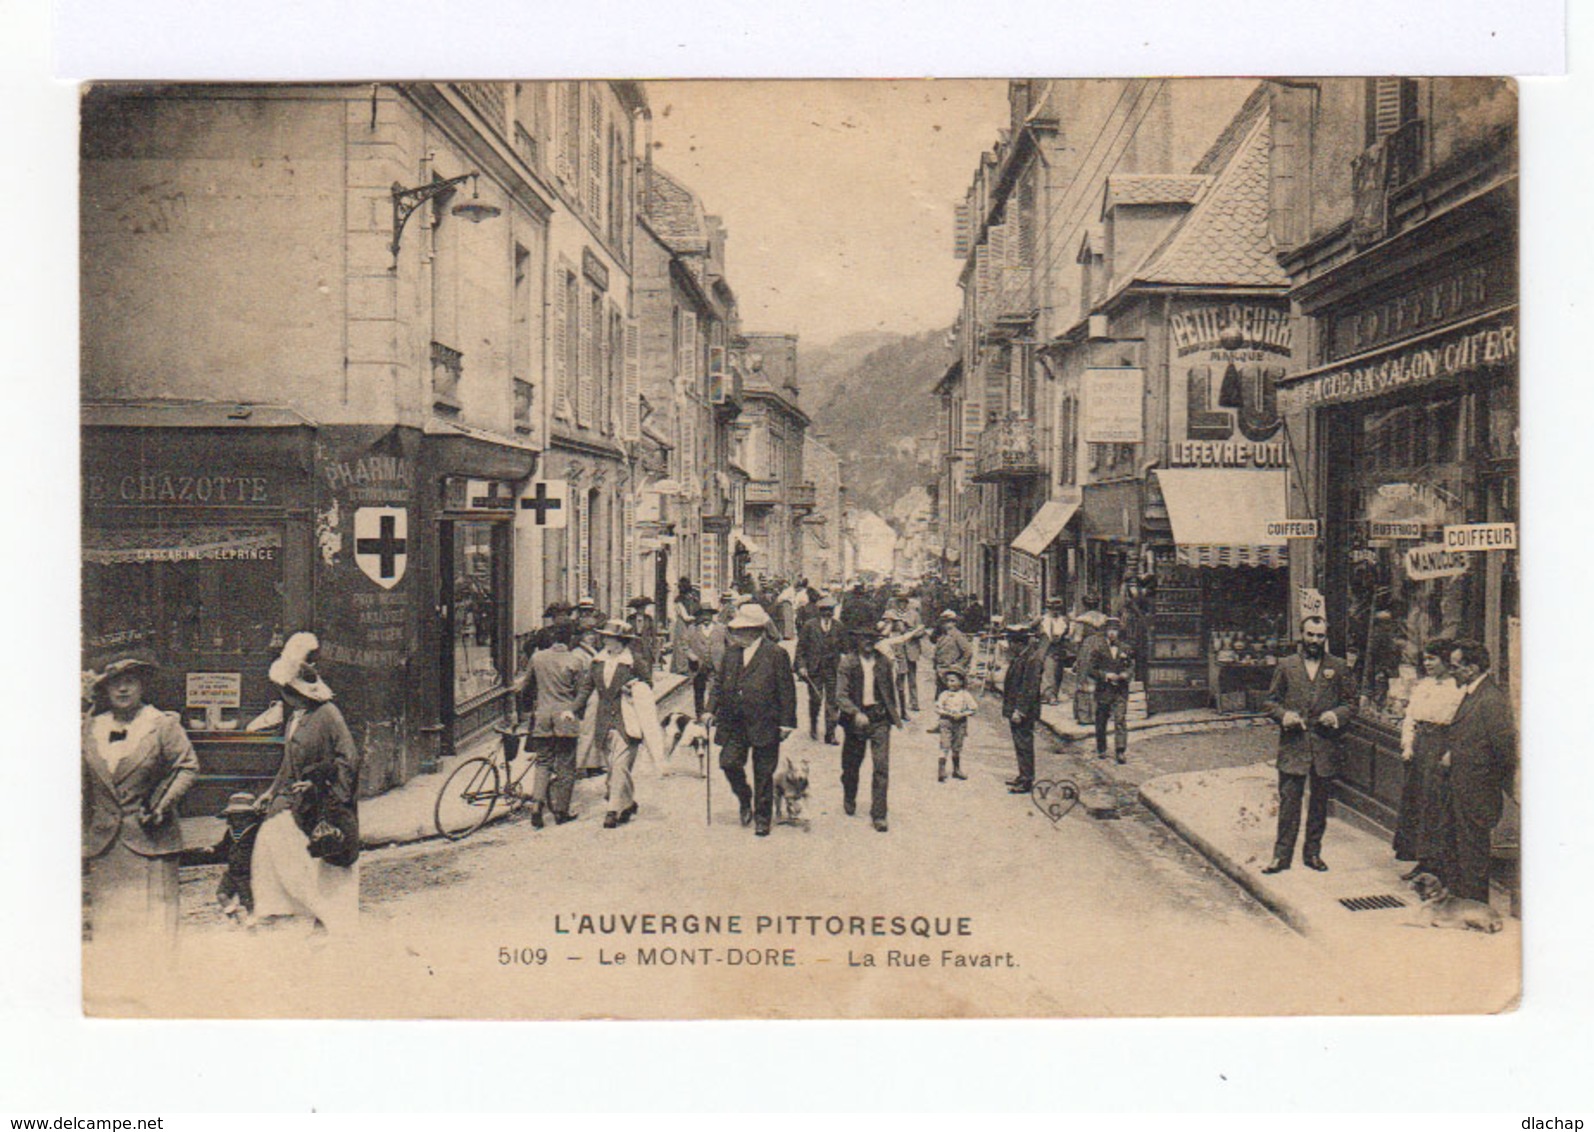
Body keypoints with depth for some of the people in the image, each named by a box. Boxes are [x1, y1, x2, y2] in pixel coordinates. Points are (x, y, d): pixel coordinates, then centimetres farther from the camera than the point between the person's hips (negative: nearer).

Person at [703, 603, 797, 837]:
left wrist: (786, 723, -8)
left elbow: (787, 691, -6)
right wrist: (711, 710, 4)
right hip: (734, 724, 4)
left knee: (763, 774, 4)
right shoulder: (731, 652, 8)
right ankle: (745, 800, 22)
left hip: (764, 725, -4)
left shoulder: (776, 654, -7)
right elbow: (719, 682, 15)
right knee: (729, 763, -6)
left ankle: (763, 819, 18)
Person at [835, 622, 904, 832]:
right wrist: (856, 714, -24)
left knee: (881, 766, -7)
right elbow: (841, 696, -11)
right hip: (855, 719, -1)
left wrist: (896, 712, 13)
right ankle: (849, 799, 42)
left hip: (880, 719, 1)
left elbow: (891, 688, 15)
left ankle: (878, 814, -1)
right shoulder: (847, 663, -7)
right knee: (851, 765, 13)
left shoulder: (884, 661, 3)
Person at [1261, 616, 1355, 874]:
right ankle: (1281, 855, 4)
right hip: (1293, 745, -1)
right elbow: (1271, 701, 9)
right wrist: (1283, 715, -11)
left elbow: (1350, 701, 11)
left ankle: (1312, 852, 20)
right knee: (1289, 801, -2)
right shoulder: (1286, 666, 7)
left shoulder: (1338, 667, 7)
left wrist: (1337, 715, -9)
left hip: (1326, 745, 1)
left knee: (1320, 802, 9)